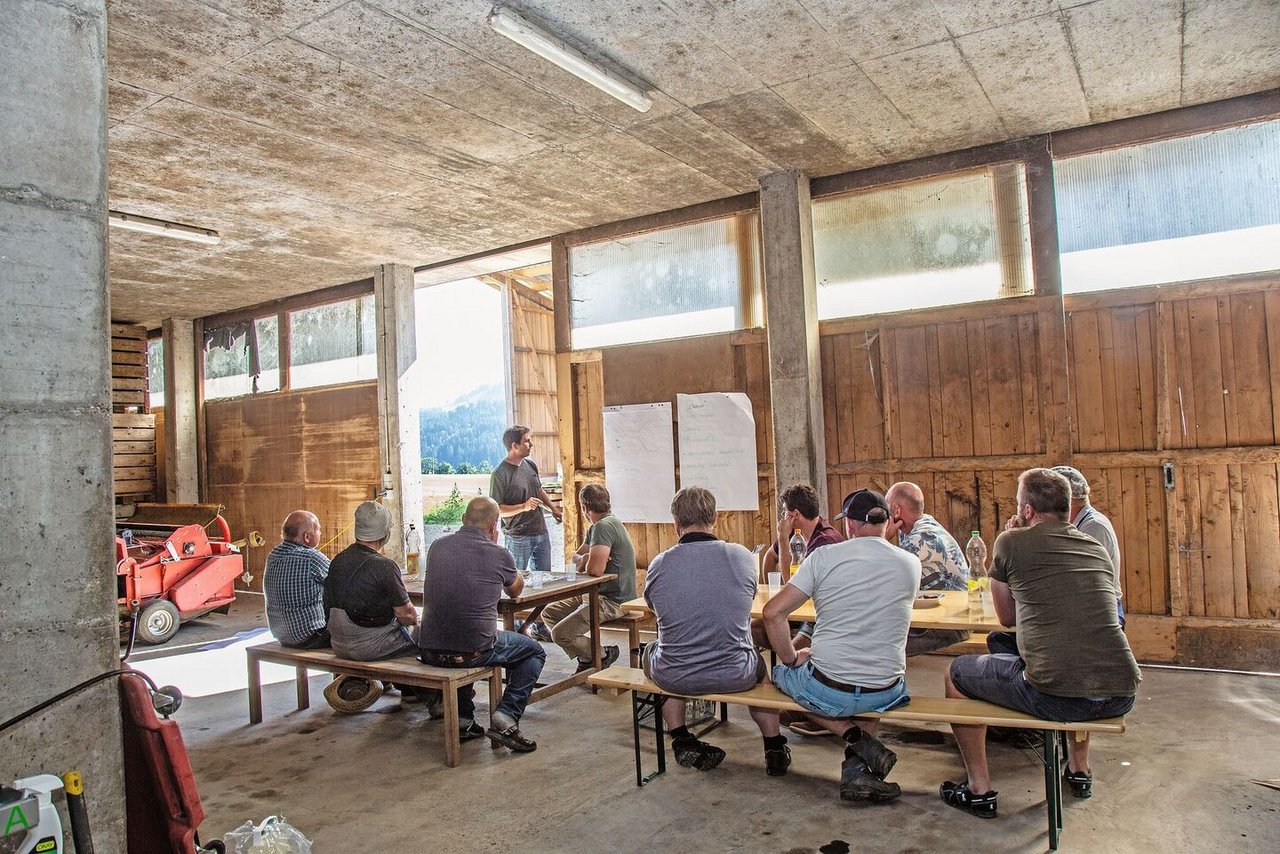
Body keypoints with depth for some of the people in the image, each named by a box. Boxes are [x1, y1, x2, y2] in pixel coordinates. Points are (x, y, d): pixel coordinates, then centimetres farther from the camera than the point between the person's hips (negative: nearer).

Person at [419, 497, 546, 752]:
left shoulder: (438, 546, 5)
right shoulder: (499, 554, -7)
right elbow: (516, 590, 15)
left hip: (429, 652, 5)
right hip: (473, 652, -5)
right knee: (534, 652, 21)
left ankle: (463, 719, 32)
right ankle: (505, 716, 2)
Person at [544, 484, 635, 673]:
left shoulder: (604, 526, -19)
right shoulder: (596, 527, 15)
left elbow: (594, 570, -29)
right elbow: (576, 557, 18)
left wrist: (584, 561, -4)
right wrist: (585, 558, -7)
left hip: (614, 601, -11)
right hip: (596, 594, 11)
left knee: (560, 634, -19)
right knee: (549, 614, 12)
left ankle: (603, 655, 3)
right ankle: (586, 657, 12)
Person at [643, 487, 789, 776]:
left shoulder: (658, 565, -11)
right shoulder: (742, 556, -10)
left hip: (674, 678, 0)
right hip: (735, 676, 1)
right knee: (758, 662, 36)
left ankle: (682, 741, 30)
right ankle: (774, 748, 32)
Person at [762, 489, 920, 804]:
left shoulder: (825, 556, -8)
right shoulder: (911, 564, 1)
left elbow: (772, 613, -10)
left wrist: (791, 658, 3)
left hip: (828, 691, -3)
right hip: (886, 695, 4)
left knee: (781, 669, 28)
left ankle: (854, 737, 7)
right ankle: (857, 767, 17)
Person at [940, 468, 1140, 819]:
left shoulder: (1011, 543, 1)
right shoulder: (1097, 548, 16)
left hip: (1055, 697, -6)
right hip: (1121, 697, 6)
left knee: (957, 672, 17)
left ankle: (979, 790, 21)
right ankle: (1079, 770, 48)